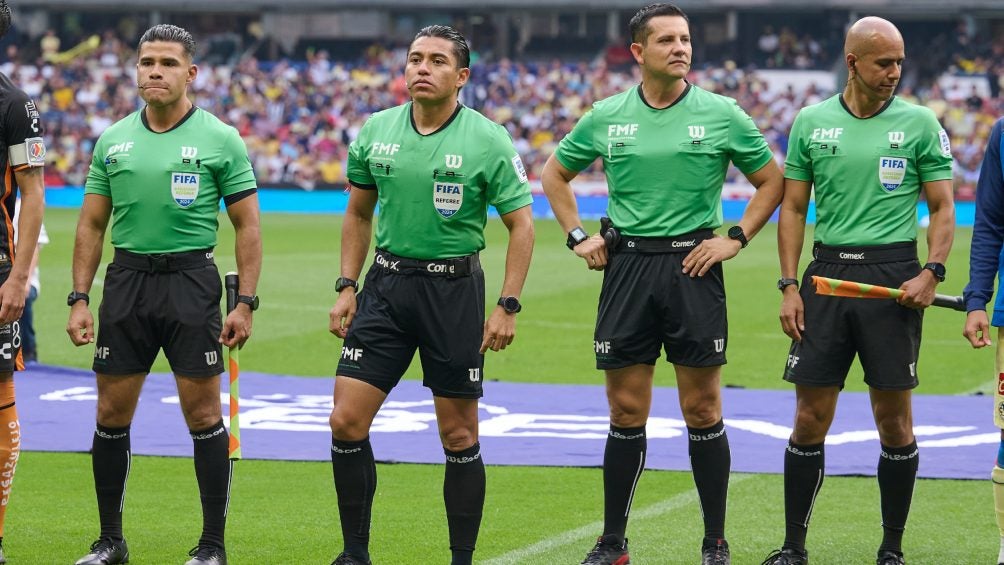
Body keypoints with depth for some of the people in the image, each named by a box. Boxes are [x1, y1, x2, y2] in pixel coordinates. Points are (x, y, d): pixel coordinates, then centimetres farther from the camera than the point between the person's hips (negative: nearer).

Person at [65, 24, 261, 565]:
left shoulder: (220, 139, -1)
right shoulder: (112, 140, 9)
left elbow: (247, 225, 0)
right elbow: (91, 225, 13)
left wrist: (245, 303, -7)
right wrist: (79, 299, 5)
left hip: (191, 281, -3)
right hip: (126, 281, 4)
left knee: (203, 414, -4)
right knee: (111, 414, 4)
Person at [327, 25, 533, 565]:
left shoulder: (488, 140, -8)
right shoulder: (376, 131, 3)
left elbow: (521, 224, -4)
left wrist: (508, 306, -11)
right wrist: (347, 287, 8)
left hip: (454, 289, -3)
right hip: (387, 282, 3)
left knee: (458, 435, 2)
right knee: (346, 421, -5)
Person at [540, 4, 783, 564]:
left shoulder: (722, 114, -1)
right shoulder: (607, 117, 4)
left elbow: (772, 181, 7)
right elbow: (555, 174, 19)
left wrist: (734, 239, -2)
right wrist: (578, 236, 9)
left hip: (693, 266, -2)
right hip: (627, 266, 2)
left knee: (702, 409, 0)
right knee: (626, 412, 4)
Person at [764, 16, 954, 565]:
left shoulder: (919, 123, 1)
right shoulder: (811, 122, 6)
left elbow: (942, 208, 3)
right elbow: (793, 208, 10)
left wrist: (931, 272, -12)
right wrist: (789, 286, 2)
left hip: (893, 276, -1)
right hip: (828, 273, 1)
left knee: (894, 419, 1)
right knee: (810, 419, 1)